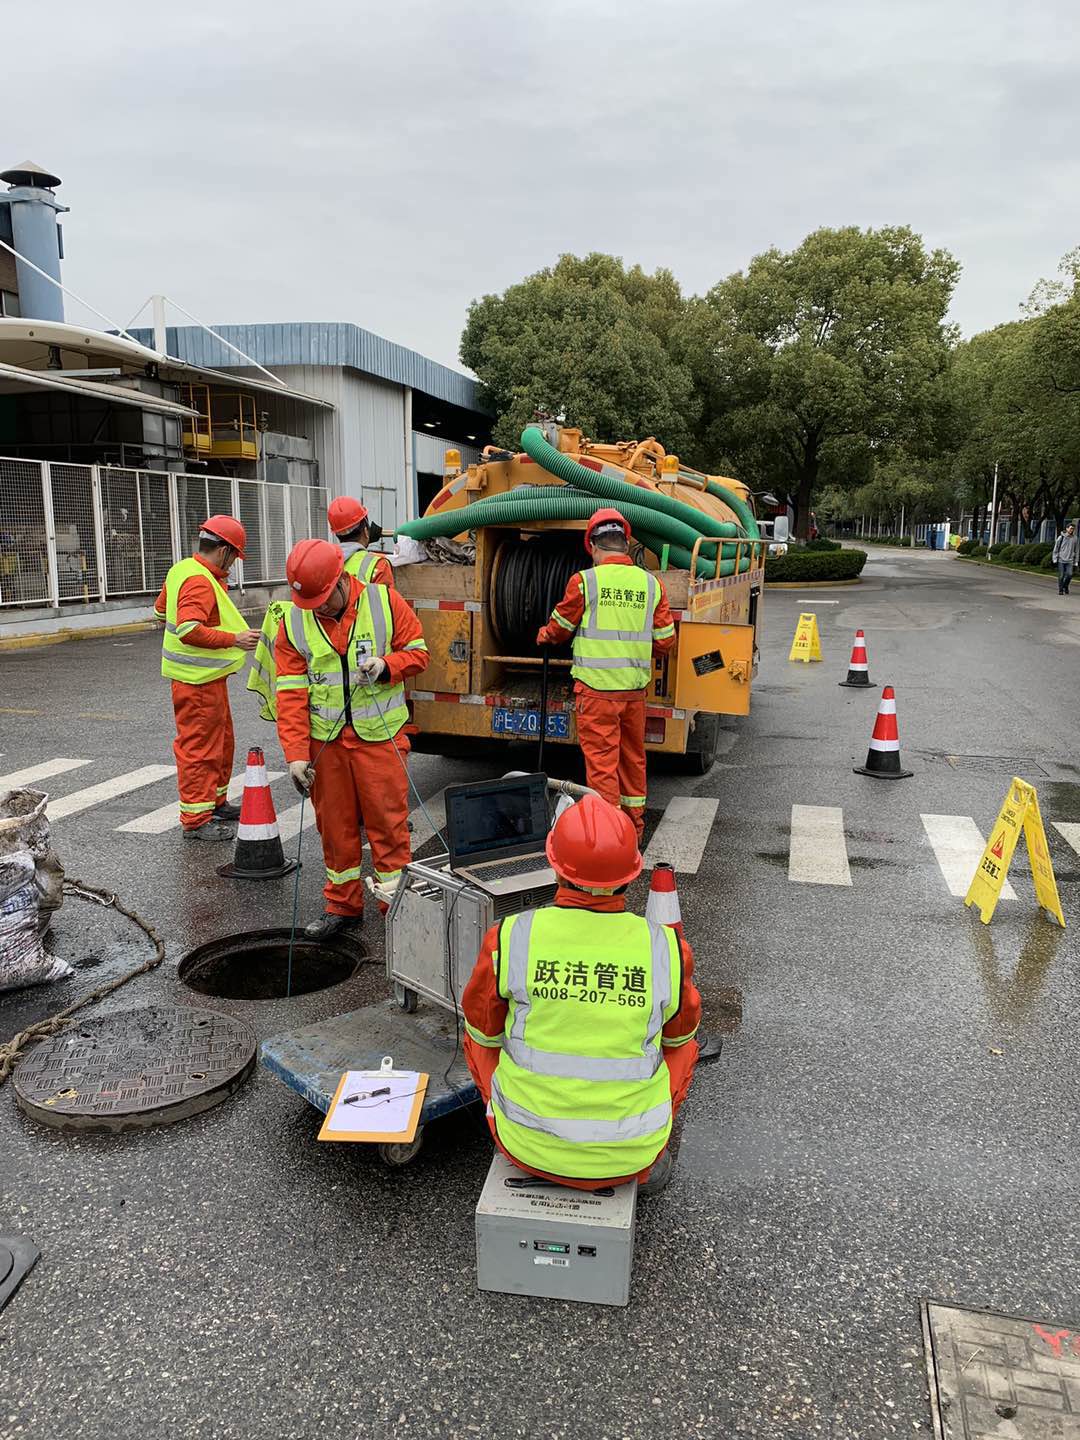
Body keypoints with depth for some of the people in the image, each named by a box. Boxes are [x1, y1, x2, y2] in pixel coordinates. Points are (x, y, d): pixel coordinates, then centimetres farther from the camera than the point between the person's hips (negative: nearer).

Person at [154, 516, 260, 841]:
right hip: (199, 680, -11)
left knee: (221, 741, 21)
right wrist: (233, 639, -25)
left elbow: (160, 611, 22)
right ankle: (196, 820, 5)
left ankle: (216, 802, 34)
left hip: (208, 678, 11)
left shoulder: (182, 570, 11)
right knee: (199, 747, -3)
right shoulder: (199, 582, -21)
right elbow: (189, 630, -31)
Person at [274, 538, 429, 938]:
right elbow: (291, 694, -3)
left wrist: (386, 665, -20)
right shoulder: (293, 624, -1)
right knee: (335, 825, 11)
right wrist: (295, 754, -10)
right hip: (325, 740, 3)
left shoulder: (385, 602, -6)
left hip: (379, 736, -2)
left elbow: (417, 652, 2)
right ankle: (343, 905, 26)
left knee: (387, 821, 2)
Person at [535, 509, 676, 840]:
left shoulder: (585, 581, -8)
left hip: (597, 688, -5)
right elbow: (665, 641, 7)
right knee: (633, 756, 17)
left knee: (601, 759, 1)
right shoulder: (651, 583, 4)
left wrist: (544, 637, 28)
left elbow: (561, 627, 6)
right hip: (635, 688, 5)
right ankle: (634, 824, 30)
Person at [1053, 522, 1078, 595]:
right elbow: (1056, 549, 2)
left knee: (1069, 574, -10)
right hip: (1061, 560, -2)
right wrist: (1055, 559, -2)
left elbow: (1076, 551, 10)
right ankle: (1060, 590, 12)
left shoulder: (1075, 539, 4)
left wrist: (1075, 561, 7)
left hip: (1069, 561, 2)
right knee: (1061, 576, -1)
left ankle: (1065, 586, 16)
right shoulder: (1061, 537, -3)